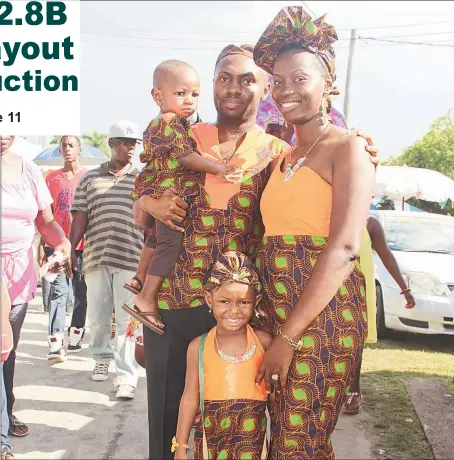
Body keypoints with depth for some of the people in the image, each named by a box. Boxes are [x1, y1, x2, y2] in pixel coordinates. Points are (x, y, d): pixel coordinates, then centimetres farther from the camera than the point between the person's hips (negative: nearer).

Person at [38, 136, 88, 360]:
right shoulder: (52, 178, 10)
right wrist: (42, 245, 5)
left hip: (83, 244, -1)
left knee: (81, 292, 6)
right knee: (58, 291, -7)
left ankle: (75, 338, 18)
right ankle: (56, 344, -11)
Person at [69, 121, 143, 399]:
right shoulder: (91, 178, 10)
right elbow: (80, 217, 8)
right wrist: (69, 250, 0)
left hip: (131, 259, -2)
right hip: (96, 256, 2)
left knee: (127, 319, -4)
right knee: (97, 316, 12)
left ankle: (127, 376, 1)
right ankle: (102, 358, 36)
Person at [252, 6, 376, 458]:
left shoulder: (346, 147, -6)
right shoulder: (282, 159, 17)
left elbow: (344, 249, -17)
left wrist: (289, 336, -18)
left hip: (324, 316, -7)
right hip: (278, 313, 7)